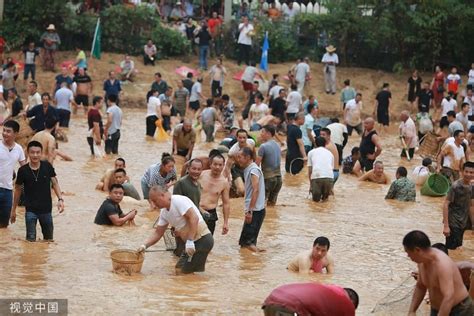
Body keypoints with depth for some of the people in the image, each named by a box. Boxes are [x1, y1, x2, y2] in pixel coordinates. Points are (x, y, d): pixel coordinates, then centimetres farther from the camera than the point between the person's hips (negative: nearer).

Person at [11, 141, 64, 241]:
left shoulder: (47, 167, -5)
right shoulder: (23, 170, -8)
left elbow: (54, 183, 4)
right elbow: (18, 189, 3)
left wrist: (60, 199, -11)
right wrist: (14, 210, 7)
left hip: (46, 209, 2)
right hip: (30, 210, -2)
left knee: (49, 239, 14)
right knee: (31, 239, -2)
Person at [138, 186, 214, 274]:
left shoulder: (179, 201, -16)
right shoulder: (164, 212, 12)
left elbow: (194, 218, -25)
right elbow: (158, 233, 19)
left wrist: (190, 241, -28)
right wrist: (145, 245, 6)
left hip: (202, 239, -10)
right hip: (193, 242, 10)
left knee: (183, 272, -9)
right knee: (179, 269, 14)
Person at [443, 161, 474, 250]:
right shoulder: (455, 186, -17)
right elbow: (445, 205, -19)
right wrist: (446, 226, -23)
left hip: (462, 223, 7)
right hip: (453, 223, -7)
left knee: (457, 247, 11)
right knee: (451, 248, -7)